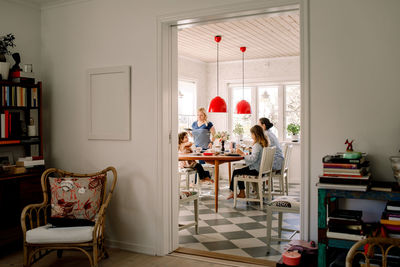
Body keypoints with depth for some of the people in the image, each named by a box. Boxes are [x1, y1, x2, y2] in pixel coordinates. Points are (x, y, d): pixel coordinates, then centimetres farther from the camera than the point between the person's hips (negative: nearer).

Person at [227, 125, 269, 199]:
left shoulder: (257, 145, -21)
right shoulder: (264, 143, 7)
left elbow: (253, 159, -30)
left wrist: (242, 154, -25)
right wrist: (252, 150, 24)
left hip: (256, 170, -10)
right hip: (261, 168, 10)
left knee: (236, 172, -4)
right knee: (240, 170, 19)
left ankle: (233, 192, 14)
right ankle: (241, 193, 20)